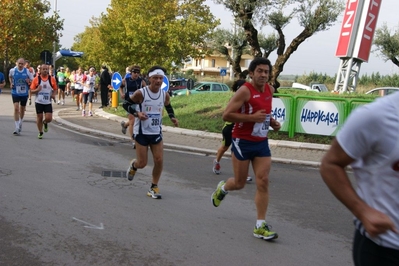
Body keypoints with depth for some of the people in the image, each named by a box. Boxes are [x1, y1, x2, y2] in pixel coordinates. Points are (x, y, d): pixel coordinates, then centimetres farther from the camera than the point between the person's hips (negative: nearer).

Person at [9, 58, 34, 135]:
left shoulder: (27, 71, -7)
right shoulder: (12, 70, -6)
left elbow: (32, 81, 3)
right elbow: (10, 76, 18)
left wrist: (29, 81, -18)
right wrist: (11, 83, 4)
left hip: (24, 93, 1)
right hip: (15, 93, -1)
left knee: (22, 109, 16)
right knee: (16, 108, -15)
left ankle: (20, 123, 43)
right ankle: (17, 128, -13)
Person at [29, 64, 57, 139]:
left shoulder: (52, 79, -1)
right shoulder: (36, 79, -3)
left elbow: (55, 89, 11)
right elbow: (32, 90, 0)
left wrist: (53, 94, -9)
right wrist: (37, 90, -21)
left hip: (48, 102, 1)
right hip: (39, 102, 0)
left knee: (49, 118, -9)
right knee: (39, 118, 6)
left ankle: (45, 123, 27)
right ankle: (40, 132, 24)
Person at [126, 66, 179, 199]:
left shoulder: (165, 95, -2)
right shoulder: (140, 93, -16)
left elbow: (168, 107, 18)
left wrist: (172, 117, -1)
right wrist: (137, 113, -24)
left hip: (156, 133, 4)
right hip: (141, 132, -4)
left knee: (159, 161, -3)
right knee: (142, 163, -1)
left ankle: (154, 187, 14)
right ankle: (133, 165, 37)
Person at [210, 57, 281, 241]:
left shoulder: (270, 90, 5)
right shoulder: (245, 91, -17)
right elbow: (226, 115, -20)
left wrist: (272, 122, 5)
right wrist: (252, 117, -26)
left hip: (262, 143, 6)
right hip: (242, 142, -5)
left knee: (263, 182, -3)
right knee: (239, 183, 7)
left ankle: (260, 226, 2)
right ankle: (222, 188, 44)